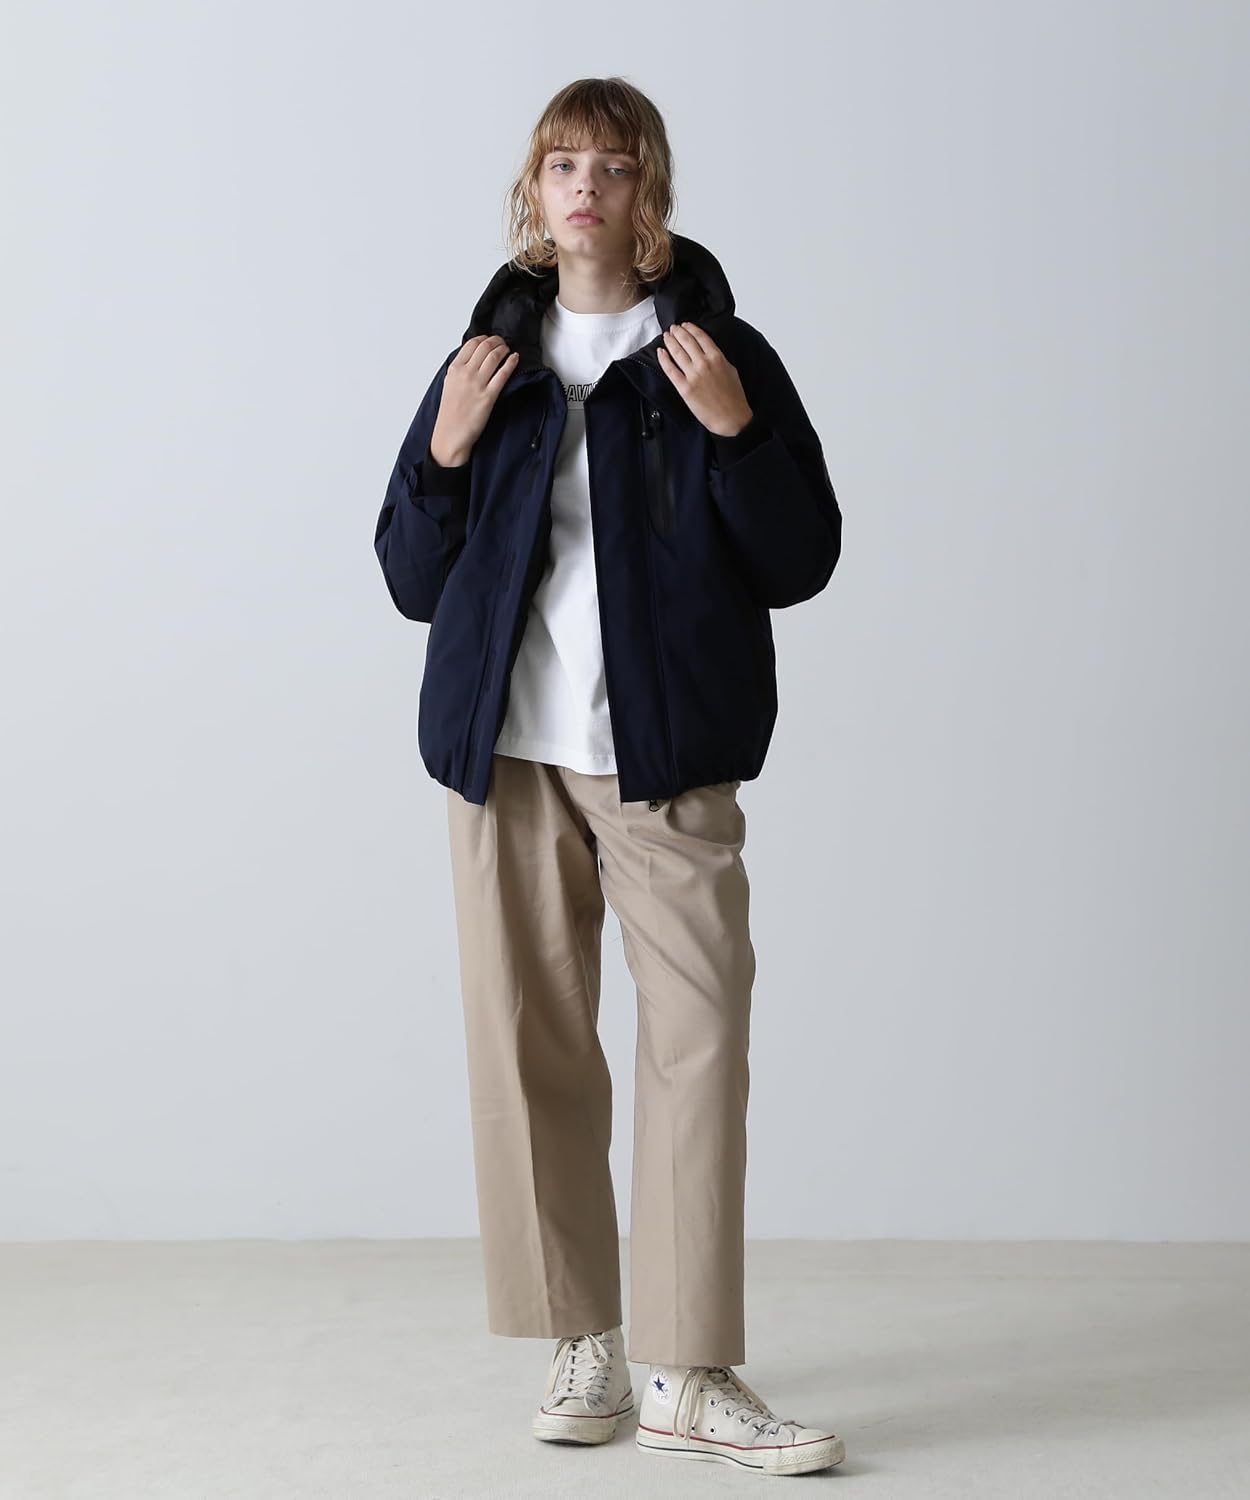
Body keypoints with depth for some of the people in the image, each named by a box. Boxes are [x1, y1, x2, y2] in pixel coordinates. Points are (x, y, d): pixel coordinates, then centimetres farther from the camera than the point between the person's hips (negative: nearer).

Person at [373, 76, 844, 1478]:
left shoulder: (719, 354, 5)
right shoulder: (491, 358, 13)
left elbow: (800, 564, 1)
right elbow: (414, 581, 13)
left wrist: (736, 432, -13)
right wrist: (445, 452, -3)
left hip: (664, 755, -3)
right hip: (505, 748, 3)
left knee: (698, 1035, -8)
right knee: (527, 1042, 3)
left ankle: (688, 1376, -1)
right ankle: (583, 1347, 16)